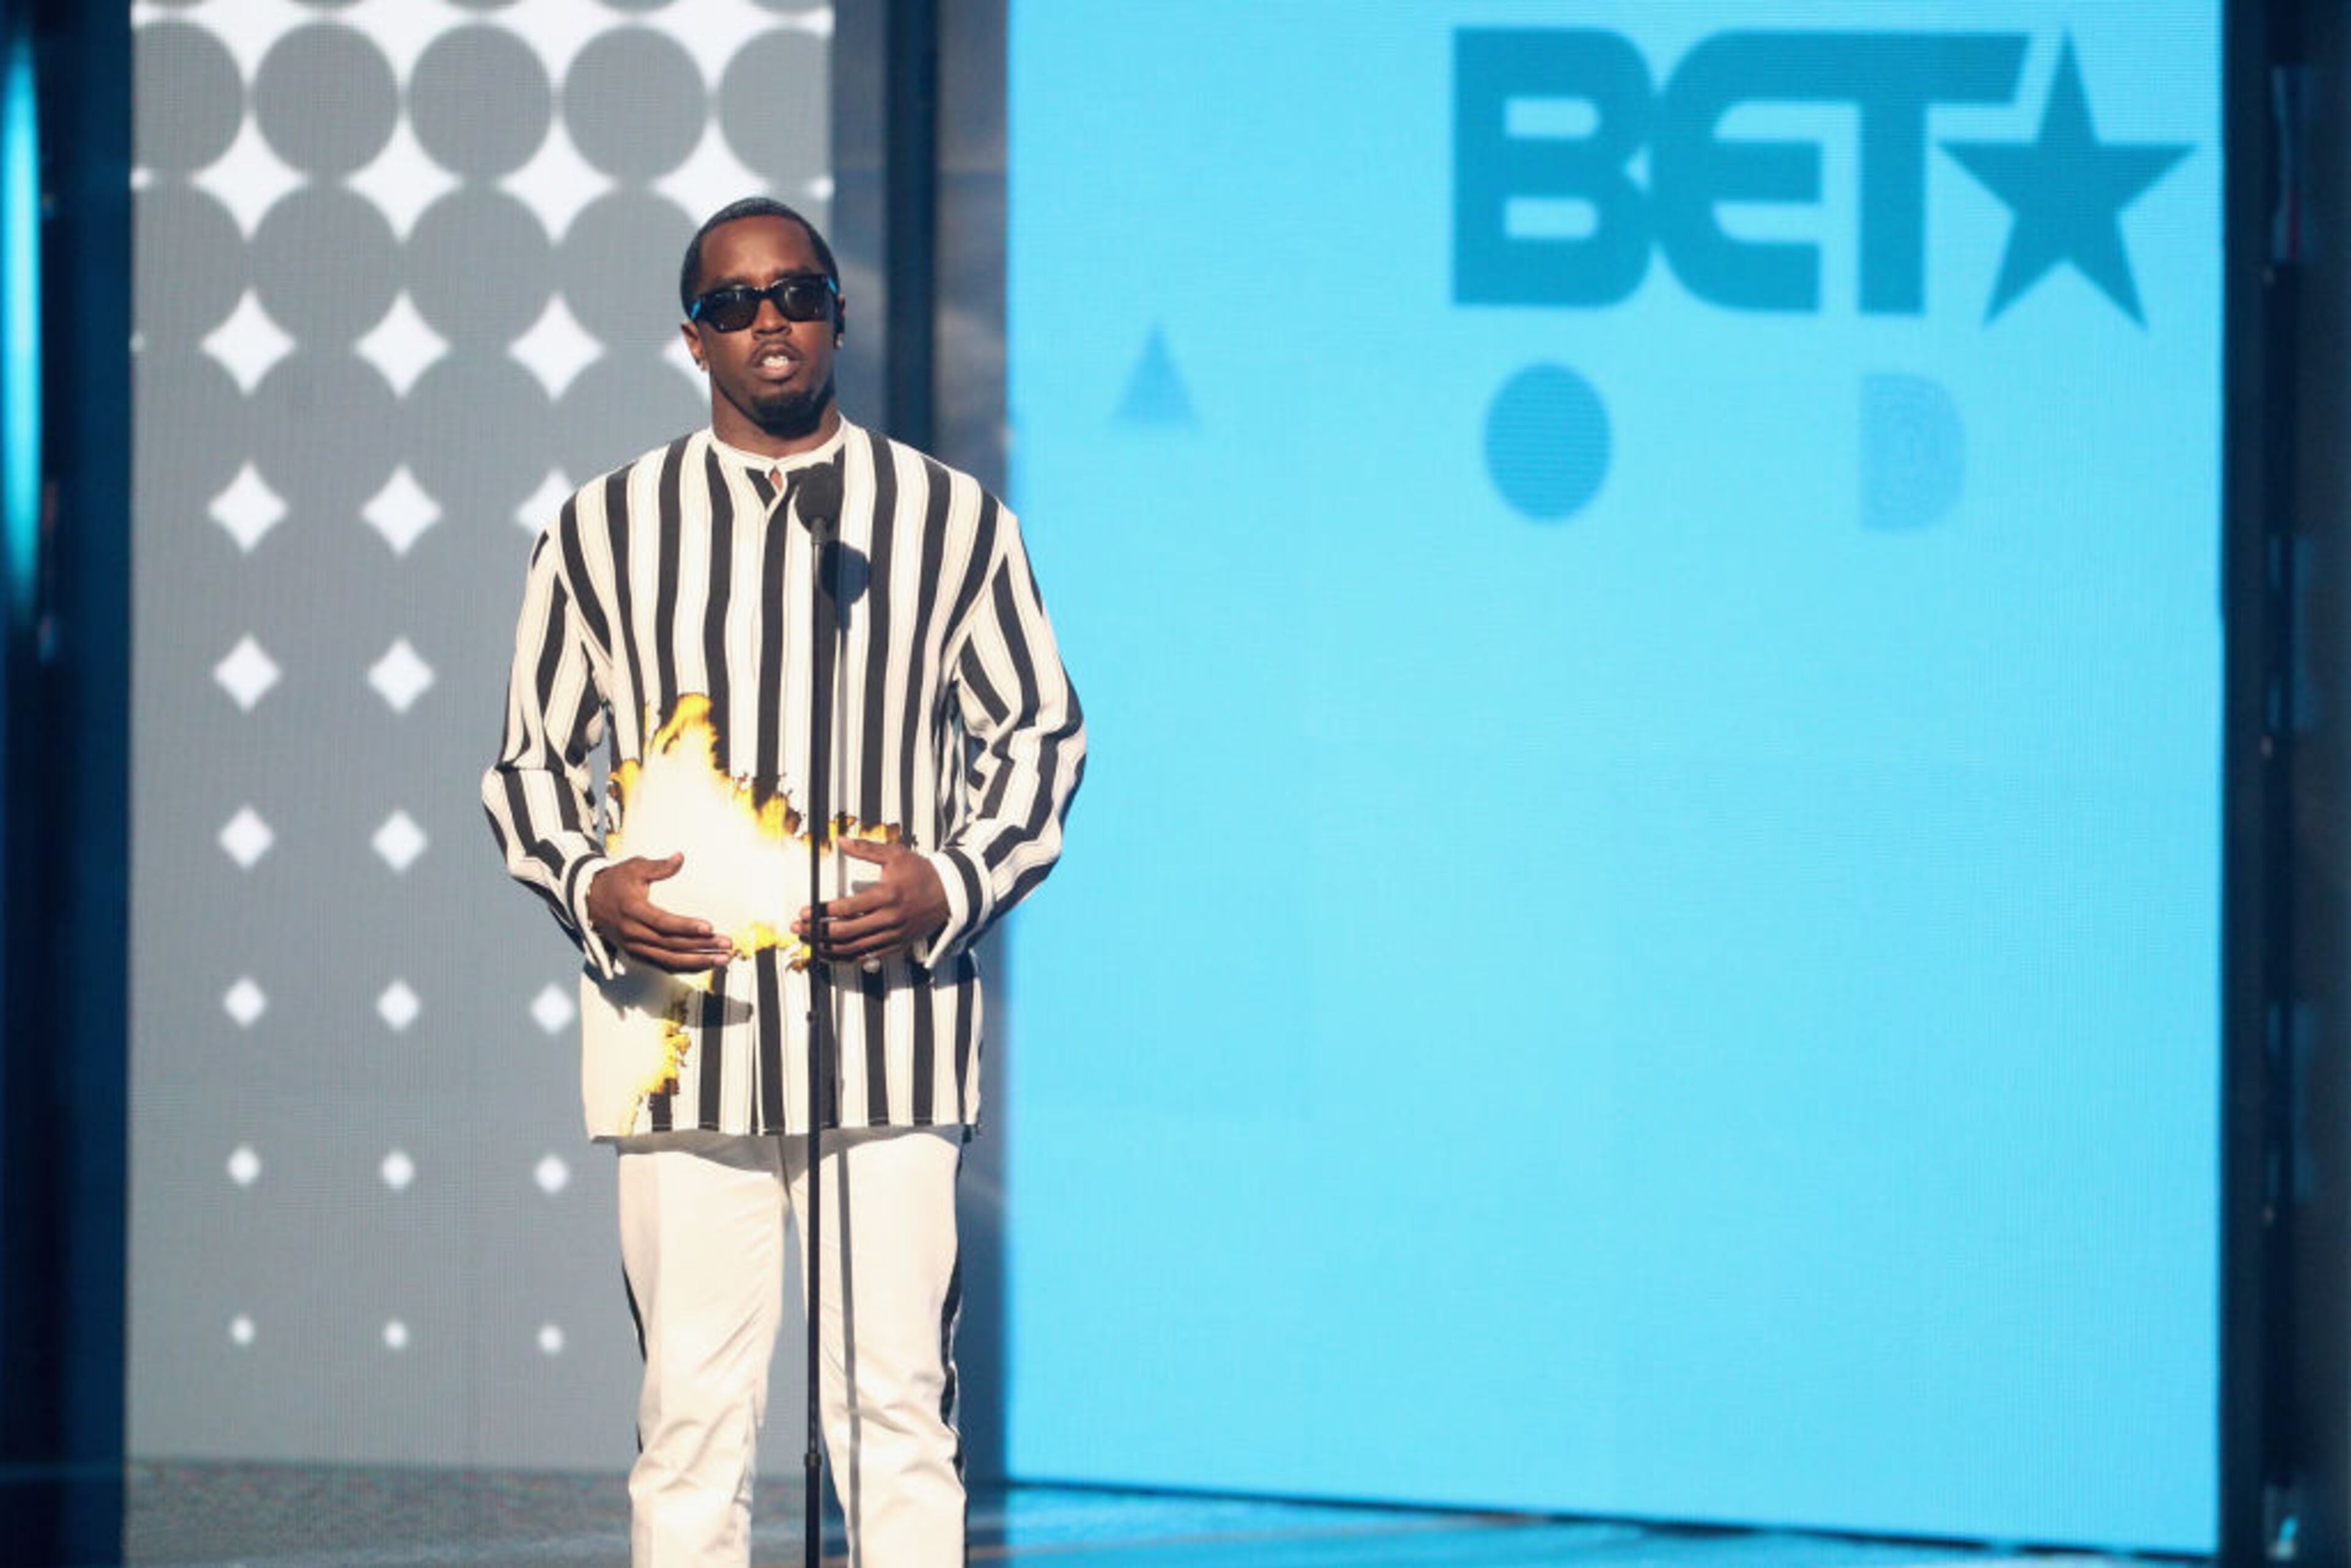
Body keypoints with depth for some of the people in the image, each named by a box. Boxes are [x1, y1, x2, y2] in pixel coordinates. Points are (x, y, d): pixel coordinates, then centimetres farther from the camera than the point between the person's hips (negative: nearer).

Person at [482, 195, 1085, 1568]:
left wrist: (952, 884, -4)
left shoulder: (952, 519, 8)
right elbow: (534, 759, 14)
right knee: (694, 1408, -2)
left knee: (900, 1400, -2)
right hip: (685, 1020, 0)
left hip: (893, 1013, 0)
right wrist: (589, 888, -7)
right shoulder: (609, 528, 8)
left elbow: (1041, 736, 13)